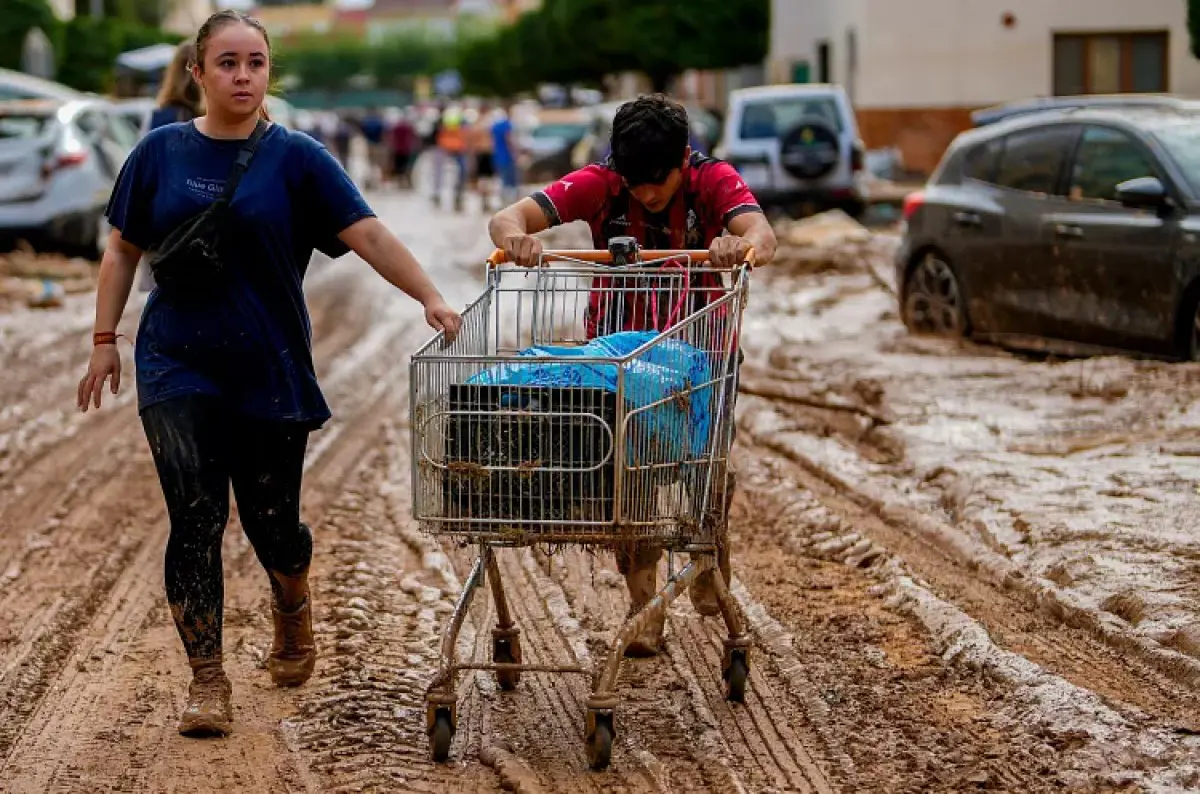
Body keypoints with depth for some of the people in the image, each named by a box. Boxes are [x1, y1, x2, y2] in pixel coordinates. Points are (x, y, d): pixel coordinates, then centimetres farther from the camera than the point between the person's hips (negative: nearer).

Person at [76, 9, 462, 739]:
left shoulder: (295, 158, -3)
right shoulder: (162, 153, 3)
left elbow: (369, 234, -10)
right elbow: (124, 249, 11)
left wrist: (431, 297, -22)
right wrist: (105, 338, 6)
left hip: (270, 372, 0)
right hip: (178, 370, 1)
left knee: (271, 520, 7)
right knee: (196, 520, -8)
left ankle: (293, 614, 41)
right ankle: (208, 681, 0)